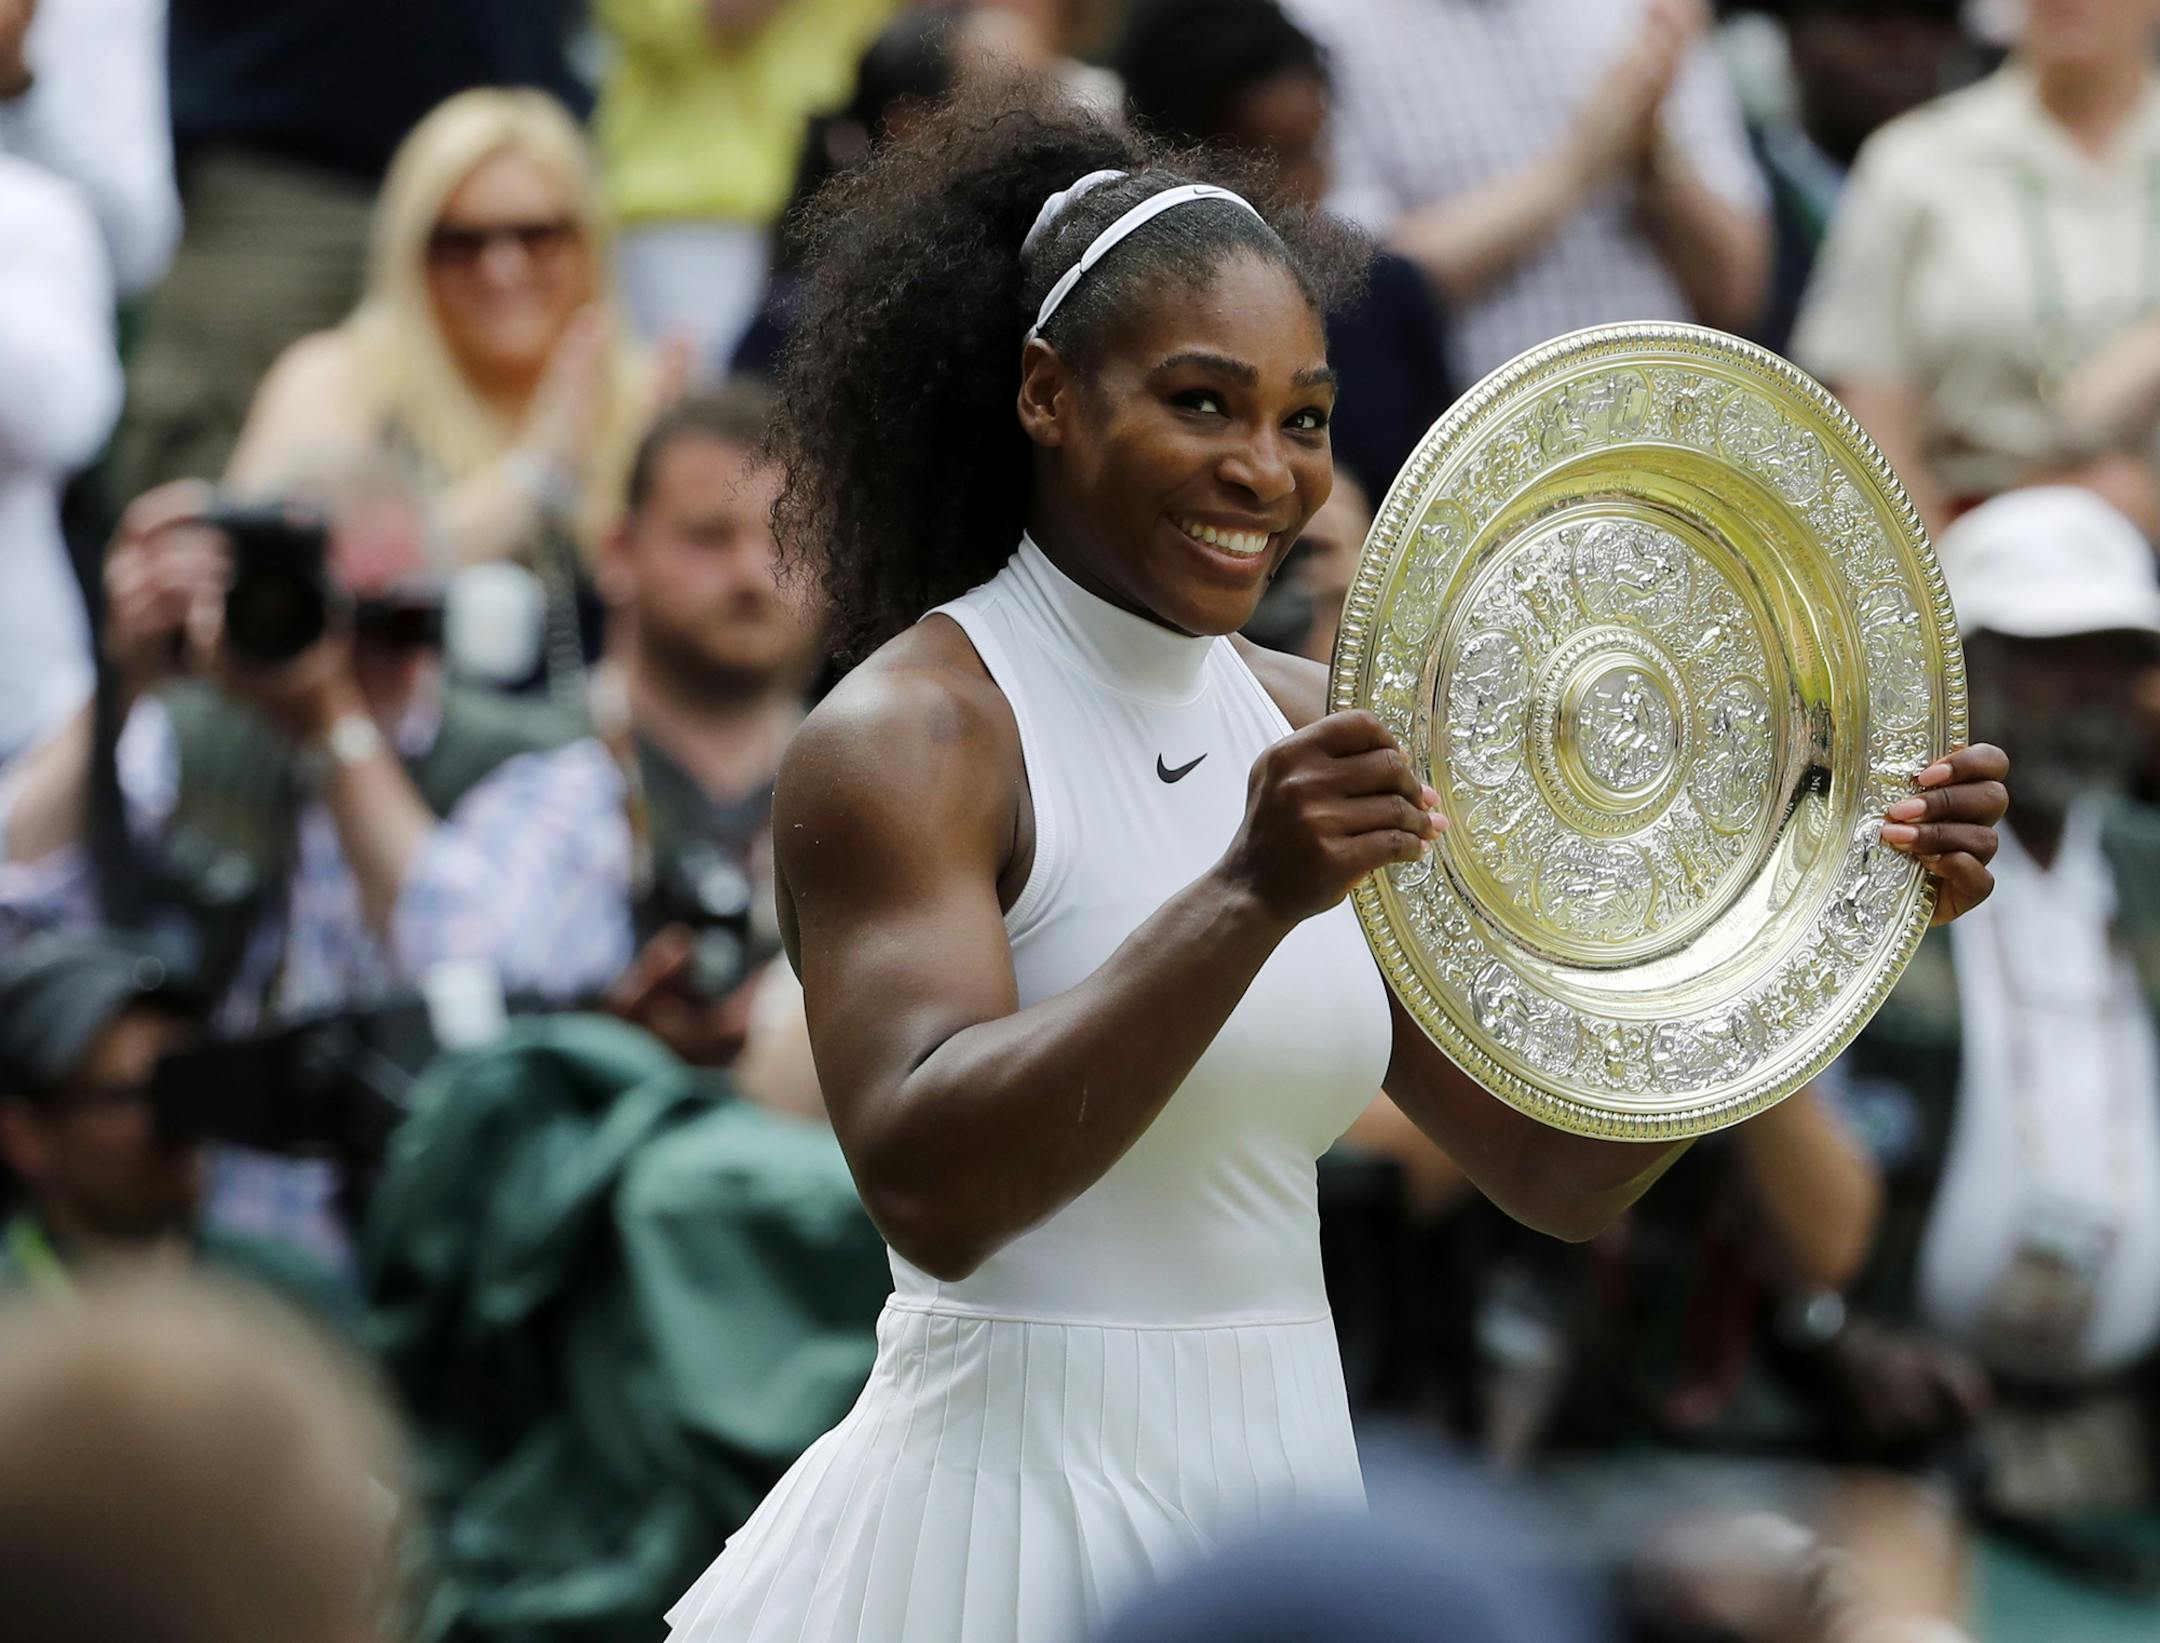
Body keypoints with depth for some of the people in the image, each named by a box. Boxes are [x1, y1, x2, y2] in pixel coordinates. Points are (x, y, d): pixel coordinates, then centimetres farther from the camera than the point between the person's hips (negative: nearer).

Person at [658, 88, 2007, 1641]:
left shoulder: (1314, 735, 10)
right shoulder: (905, 735, -11)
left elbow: (1558, 1168, 9)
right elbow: (929, 1188, -24)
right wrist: (1251, 899, -33)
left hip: (1277, 1509, 6)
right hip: (1019, 1510, -6)